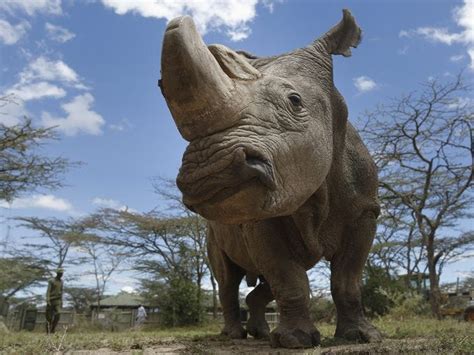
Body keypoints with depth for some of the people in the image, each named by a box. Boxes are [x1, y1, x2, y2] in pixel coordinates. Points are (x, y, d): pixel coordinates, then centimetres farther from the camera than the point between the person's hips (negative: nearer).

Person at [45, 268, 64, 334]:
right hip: (51, 300, -4)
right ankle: (48, 331, 8)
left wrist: (61, 301, 11)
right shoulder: (51, 281, -9)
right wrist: (47, 301, -22)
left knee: (58, 314, -14)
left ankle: (53, 329, -1)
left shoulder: (61, 281, 10)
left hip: (57, 301, 4)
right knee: (49, 317, -1)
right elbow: (48, 291, -14)